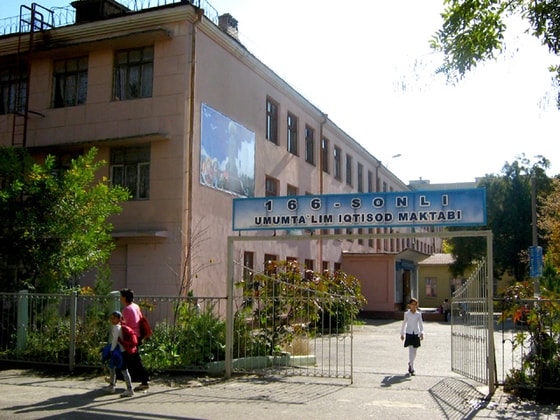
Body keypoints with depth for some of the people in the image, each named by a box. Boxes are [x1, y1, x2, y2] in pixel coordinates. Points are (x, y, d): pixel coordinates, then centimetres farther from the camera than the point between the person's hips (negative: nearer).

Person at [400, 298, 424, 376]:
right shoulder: (407, 314, 1)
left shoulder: (418, 314, 2)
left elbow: (421, 324, -2)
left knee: (414, 352, 12)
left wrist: (422, 333, -17)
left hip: (416, 334, 2)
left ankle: (410, 363, 39)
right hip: (409, 334, -2)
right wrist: (402, 334, 14)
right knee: (411, 352, -11)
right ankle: (412, 369, -10)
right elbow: (404, 324, 10)